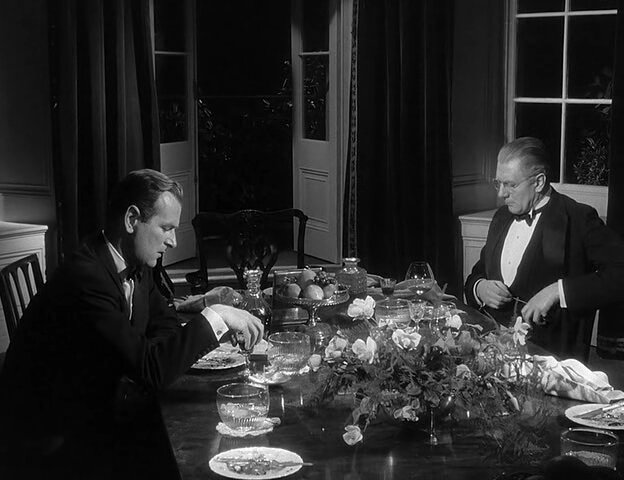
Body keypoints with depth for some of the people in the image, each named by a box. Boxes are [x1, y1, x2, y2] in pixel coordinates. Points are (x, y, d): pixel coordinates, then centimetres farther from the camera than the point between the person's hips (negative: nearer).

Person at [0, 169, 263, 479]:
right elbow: (150, 368, -31)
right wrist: (213, 318, -27)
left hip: (97, 413, 8)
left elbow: (165, 327, 14)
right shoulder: (85, 279, -26)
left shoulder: (136, 268, 3)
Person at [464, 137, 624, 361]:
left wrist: (558, 291, -23)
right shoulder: (502, 217, 15)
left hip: (552, 353, -6)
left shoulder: (578, 218, -6)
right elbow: (477, 273, 23)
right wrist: (479, 288, -1)